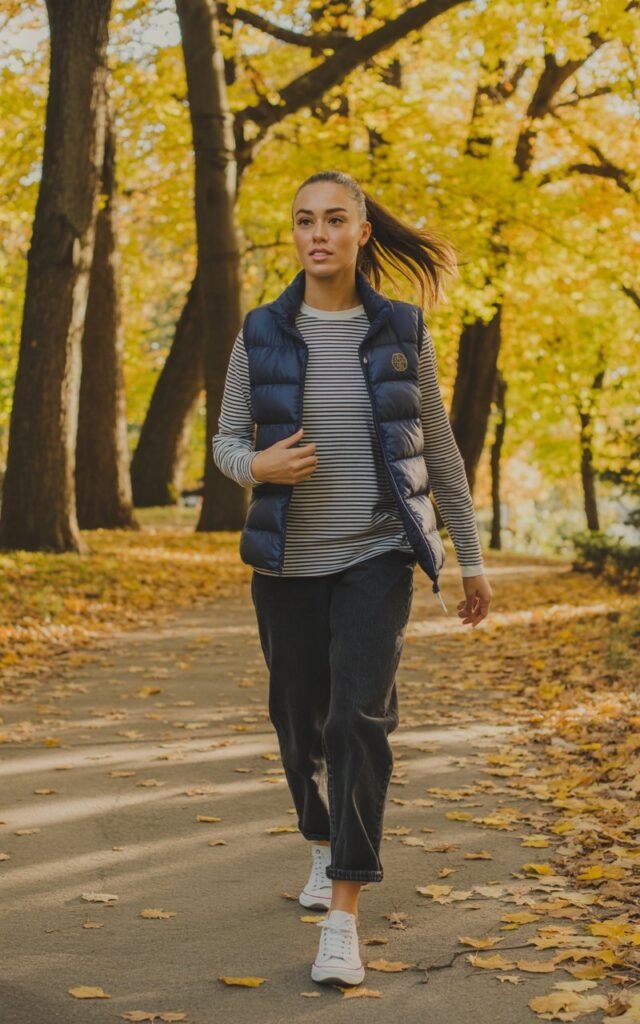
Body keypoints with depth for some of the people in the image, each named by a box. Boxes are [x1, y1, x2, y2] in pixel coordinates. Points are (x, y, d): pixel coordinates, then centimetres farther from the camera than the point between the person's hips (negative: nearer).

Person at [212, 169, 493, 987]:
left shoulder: (402, 331, -1)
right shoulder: (262, 334, 0)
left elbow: (440, 452, 6)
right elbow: (225, 442, 4)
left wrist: (471, 560, 10)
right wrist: (257, 467, -20)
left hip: (376, 558, -2)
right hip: (287, 561, 2)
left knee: (359, 720, -17)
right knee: (299, 721, 13)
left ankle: (341, 920, -15)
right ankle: (324, 844, 43)